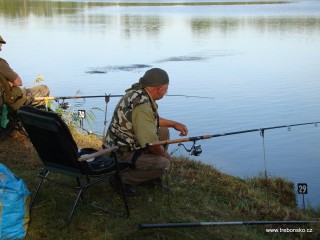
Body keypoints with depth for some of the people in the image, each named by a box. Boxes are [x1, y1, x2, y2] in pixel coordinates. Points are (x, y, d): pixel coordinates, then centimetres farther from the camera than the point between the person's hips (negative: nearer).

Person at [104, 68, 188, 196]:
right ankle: (122, 180, -6)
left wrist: (174, 124, 15)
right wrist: (164, 154, -8)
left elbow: (153, 119, 21)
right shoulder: (141, 106, -31)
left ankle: (151, 176, 19)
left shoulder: (138, 92, 0)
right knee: (163, 163, -19)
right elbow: (151, 144, -28)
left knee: (164, 132, 14)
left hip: (129, 144, 10)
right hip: (120, 155, -10)